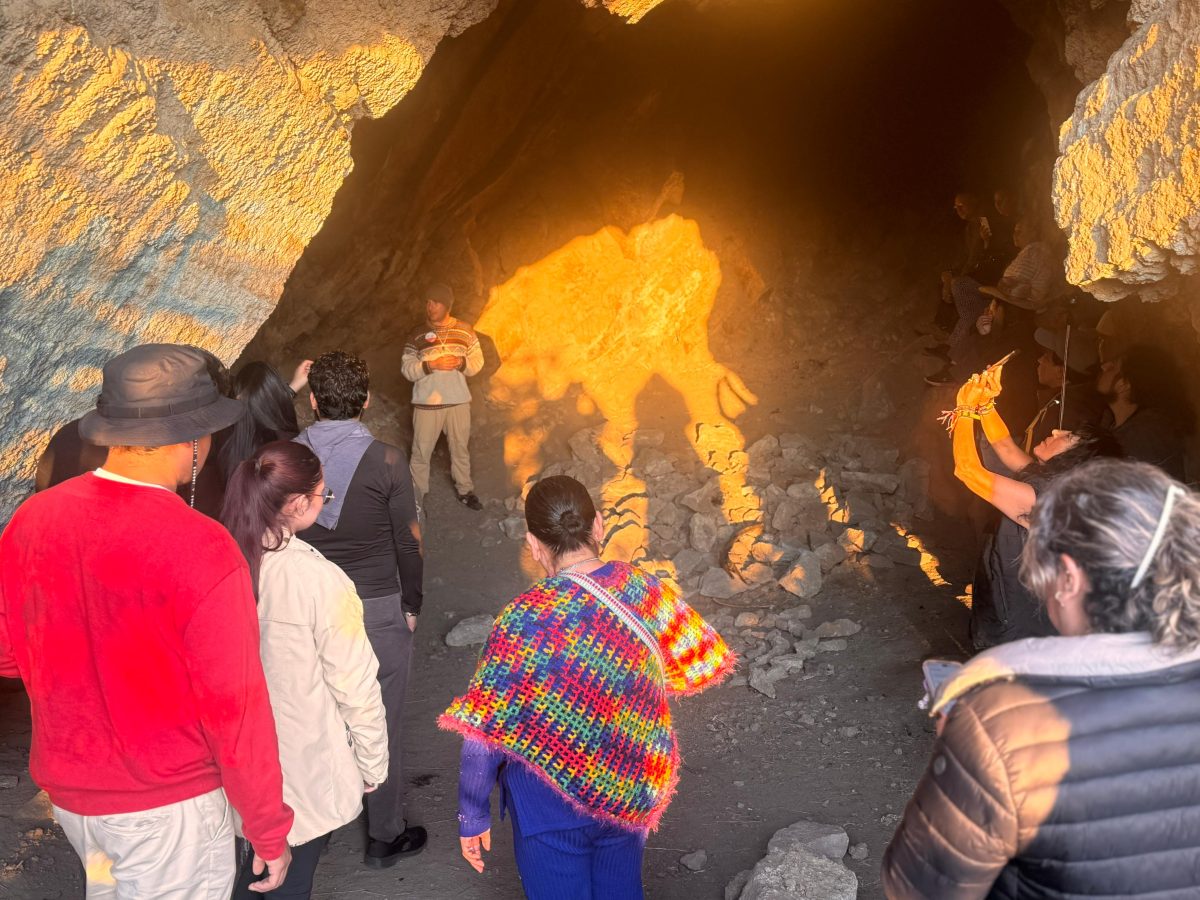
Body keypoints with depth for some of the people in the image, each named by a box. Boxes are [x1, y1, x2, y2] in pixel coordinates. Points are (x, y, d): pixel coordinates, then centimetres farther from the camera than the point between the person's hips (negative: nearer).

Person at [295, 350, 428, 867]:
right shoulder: (387, 462, -15)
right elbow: (407, 543, -8)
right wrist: (411, 605, 7)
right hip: (377, 607, -3)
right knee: (382, 722, 10)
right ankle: (385, 835, 24)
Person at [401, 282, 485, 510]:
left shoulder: (465, 331, 0)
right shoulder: (417, 335, -4)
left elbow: (478, 362, 3)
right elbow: (407, 368, -7)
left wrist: (461, 363, -17)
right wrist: (431, 365, -22)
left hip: (459, 401, 1)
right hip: (426, 403, -1)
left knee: (461, 448, 14)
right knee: (421, 450, 6)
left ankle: (464, 490, 31)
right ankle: (417, 494, 21)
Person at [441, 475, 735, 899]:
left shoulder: (527, 619, -25)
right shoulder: (648, 591, -12)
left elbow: (484, 732, -21)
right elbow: (700, 667, 3)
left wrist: (473, 815, -7)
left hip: (552, 805, -4)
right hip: (629, 792, 4)